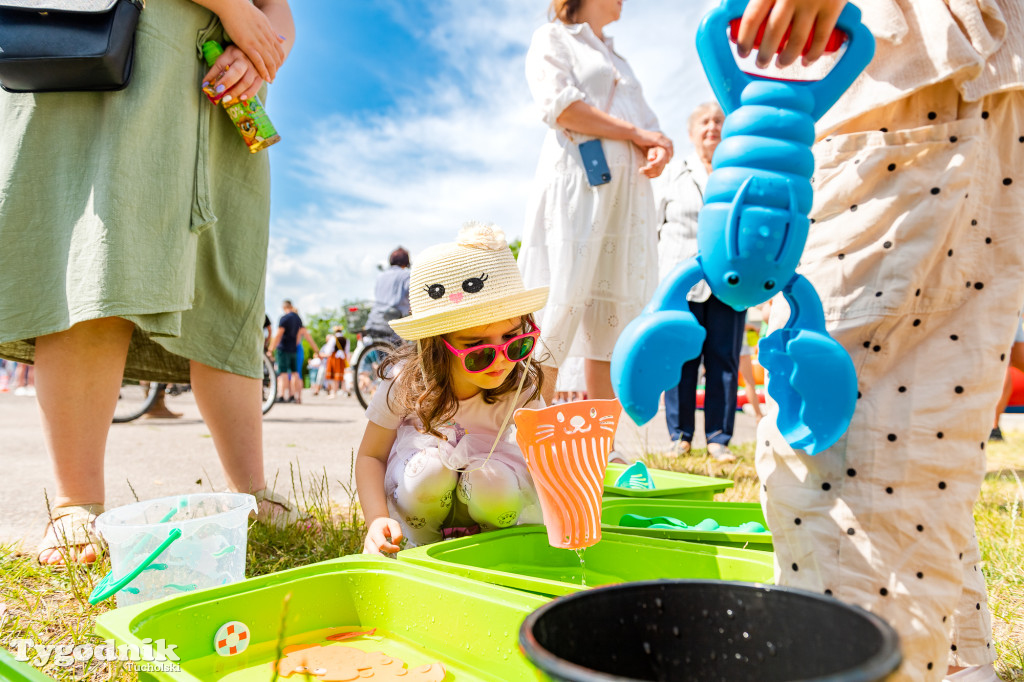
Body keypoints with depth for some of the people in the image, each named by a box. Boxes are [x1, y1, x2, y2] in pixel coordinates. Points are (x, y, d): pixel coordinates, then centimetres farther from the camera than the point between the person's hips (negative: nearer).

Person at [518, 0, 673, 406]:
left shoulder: (618, 60, 31)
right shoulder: (552, 37, 12)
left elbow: (650, 125, 21)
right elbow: (561, 106, -6)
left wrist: (660, 150, -3)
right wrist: (637, 134, -3)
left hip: (628, 189, 7)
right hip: (577, 179, -6)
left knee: (615, 313, 1)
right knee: (560, 309, -12)